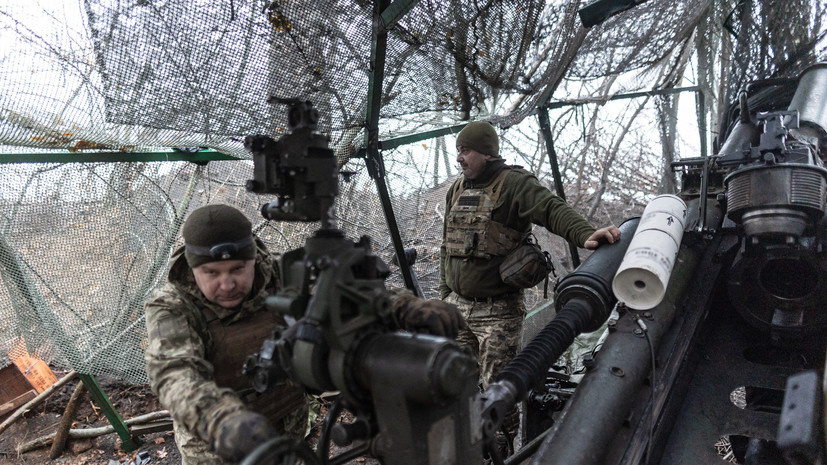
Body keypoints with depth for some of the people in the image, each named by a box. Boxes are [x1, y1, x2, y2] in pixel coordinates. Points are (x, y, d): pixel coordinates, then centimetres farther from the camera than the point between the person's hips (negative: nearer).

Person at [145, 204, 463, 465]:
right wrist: (224, 421, -55)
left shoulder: (281, 280, -13)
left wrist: (405, 307, -43)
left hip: (287, 435, 2)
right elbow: (175, 373, -35)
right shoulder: (169, 307, -18)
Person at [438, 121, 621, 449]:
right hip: (457, 305, 7)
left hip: (497, 309, -7)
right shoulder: (456, 190, 12)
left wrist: (585, 234, -47)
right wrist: (444, 295, 18)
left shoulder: (514, 183, -10)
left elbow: (553, 210, -27)